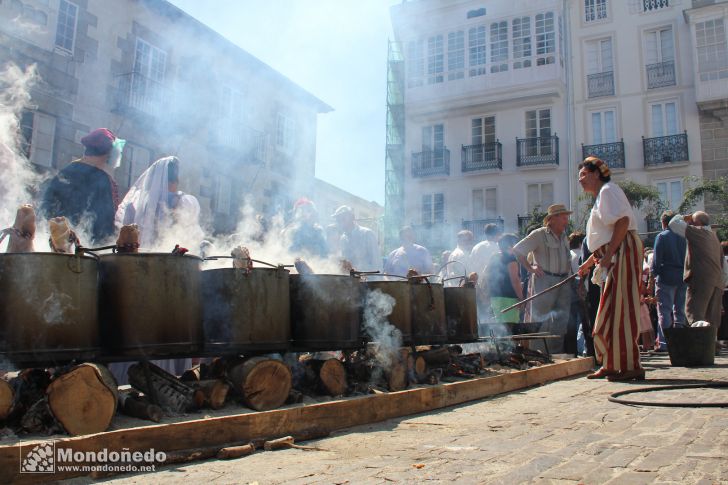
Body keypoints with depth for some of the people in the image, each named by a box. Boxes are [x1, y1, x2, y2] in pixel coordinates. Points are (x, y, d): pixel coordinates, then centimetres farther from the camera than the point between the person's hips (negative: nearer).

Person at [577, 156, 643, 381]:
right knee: (610, 312, 10)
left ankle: (631, 366, -9)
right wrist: (589, 263, 25)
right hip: (612, 258, 10)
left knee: (620, 309, -12)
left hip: (622, 253, -10)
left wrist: (608, 256, -22)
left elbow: (622, 221, -19)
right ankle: (611, 365, 15)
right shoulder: (600, 197, 25)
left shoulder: (608, 190, -3)